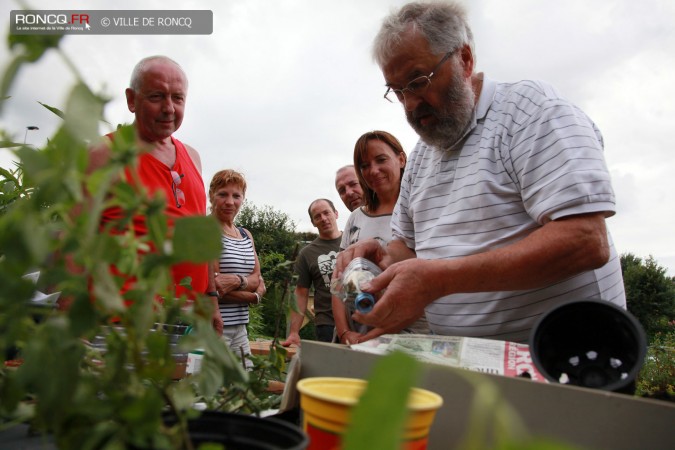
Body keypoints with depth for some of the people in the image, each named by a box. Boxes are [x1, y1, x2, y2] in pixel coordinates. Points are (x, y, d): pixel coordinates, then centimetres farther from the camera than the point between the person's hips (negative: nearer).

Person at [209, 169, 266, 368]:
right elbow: (211, 288, -14)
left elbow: (257, 279, 5)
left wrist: (237, 281, -17)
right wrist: (254, 295, -6)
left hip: (240, 328, 7)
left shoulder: (246, 235, 14)